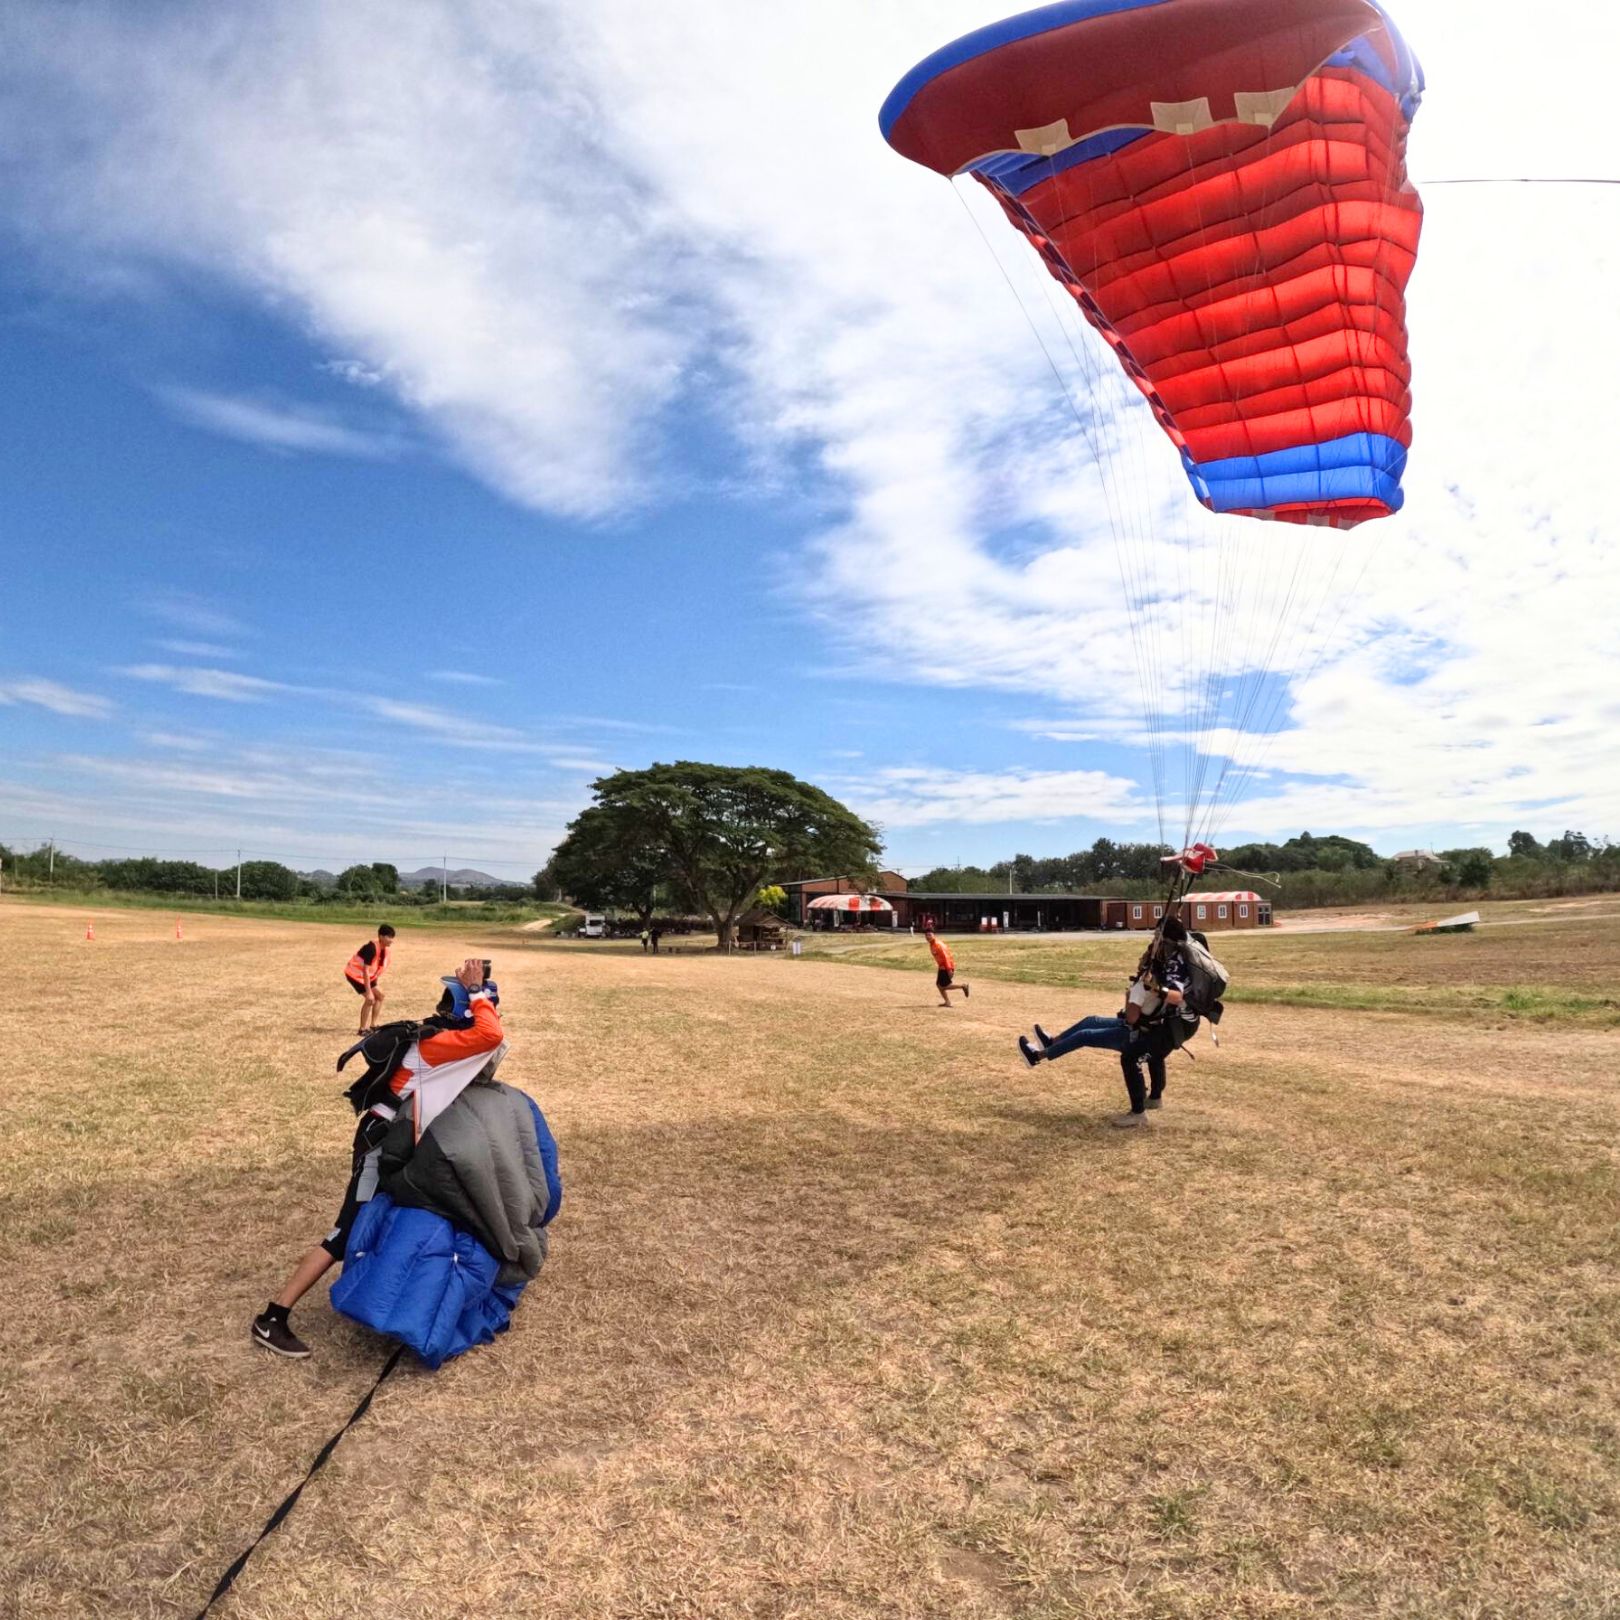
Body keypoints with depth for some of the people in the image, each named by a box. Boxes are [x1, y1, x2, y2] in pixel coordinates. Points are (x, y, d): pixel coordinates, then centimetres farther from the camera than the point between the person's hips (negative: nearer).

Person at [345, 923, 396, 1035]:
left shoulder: (386, 948, -6)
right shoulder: (372, 948, -31)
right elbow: (365, 971, -32)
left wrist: (375, 983, 9)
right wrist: (368, 992, -31)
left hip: (368, 975, 9)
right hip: (355, 973, -9)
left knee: (380, 996, 9)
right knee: (370, 999, -18)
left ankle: (373, 1025, 20)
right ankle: (362, 1029, -8)